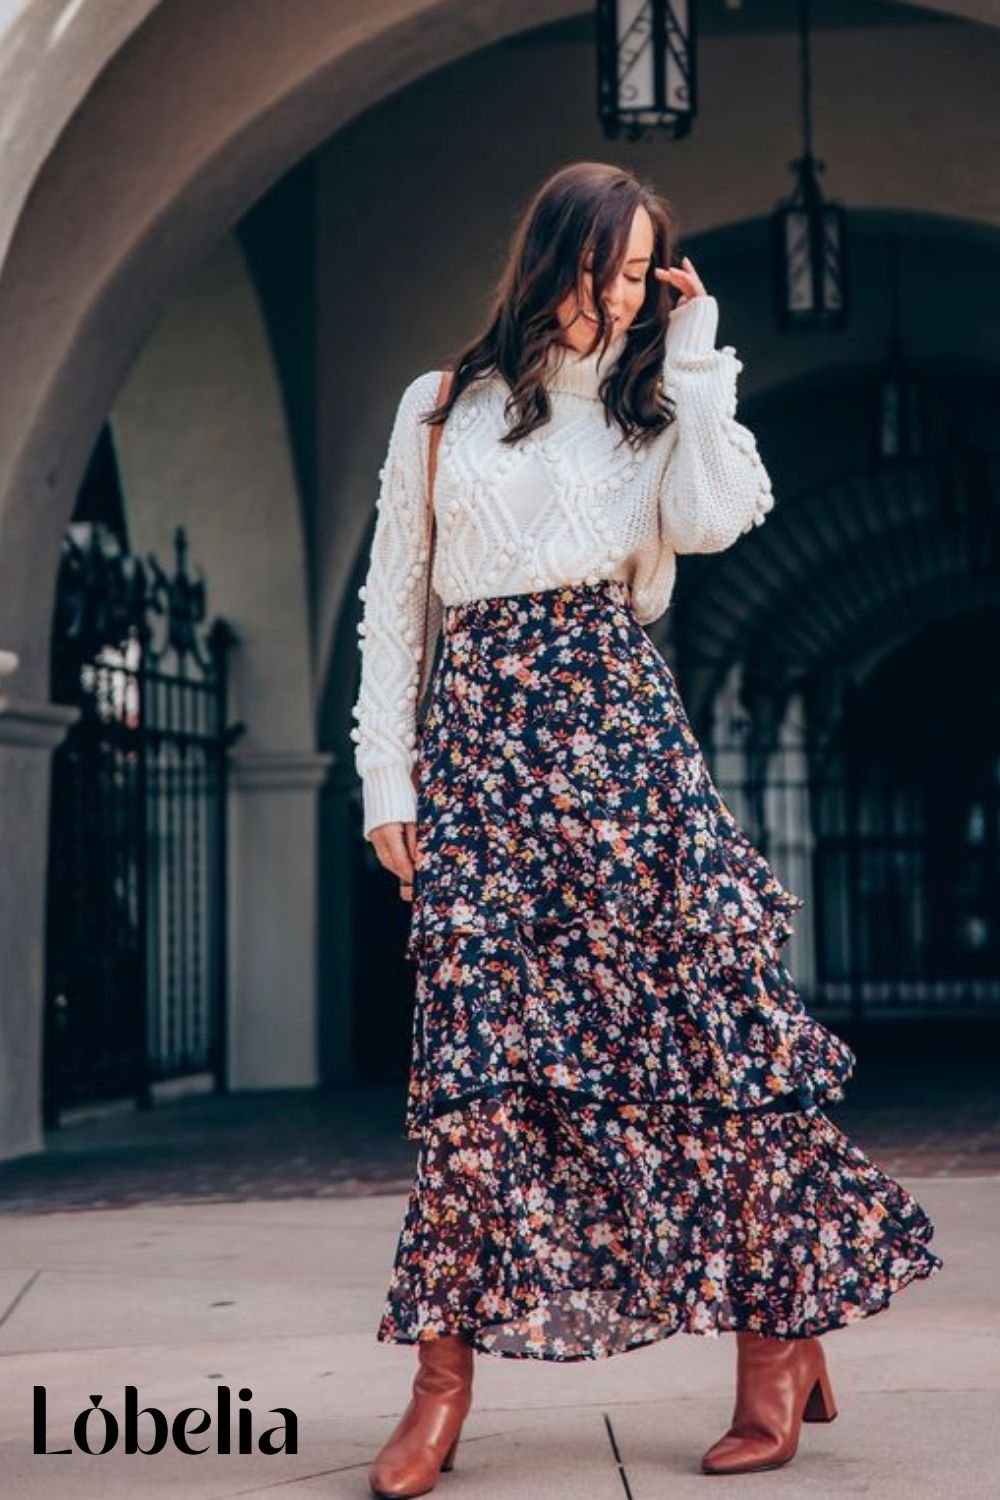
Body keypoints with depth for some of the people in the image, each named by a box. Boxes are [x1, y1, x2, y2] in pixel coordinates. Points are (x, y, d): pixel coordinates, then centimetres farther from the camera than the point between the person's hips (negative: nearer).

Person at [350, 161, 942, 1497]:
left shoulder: (657, 410, 13)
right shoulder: (442, 408, 13)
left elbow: (716, 518, -10)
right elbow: (393, 603, 11)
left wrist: (694, 354, -1)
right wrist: (386, 776, 2)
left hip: (618, 731, 0)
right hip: (478, 741, 0)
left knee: (692, 1020, -4)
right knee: (476, 1046, -6)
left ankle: (779, 1333, 6)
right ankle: (444, 1375, -2)